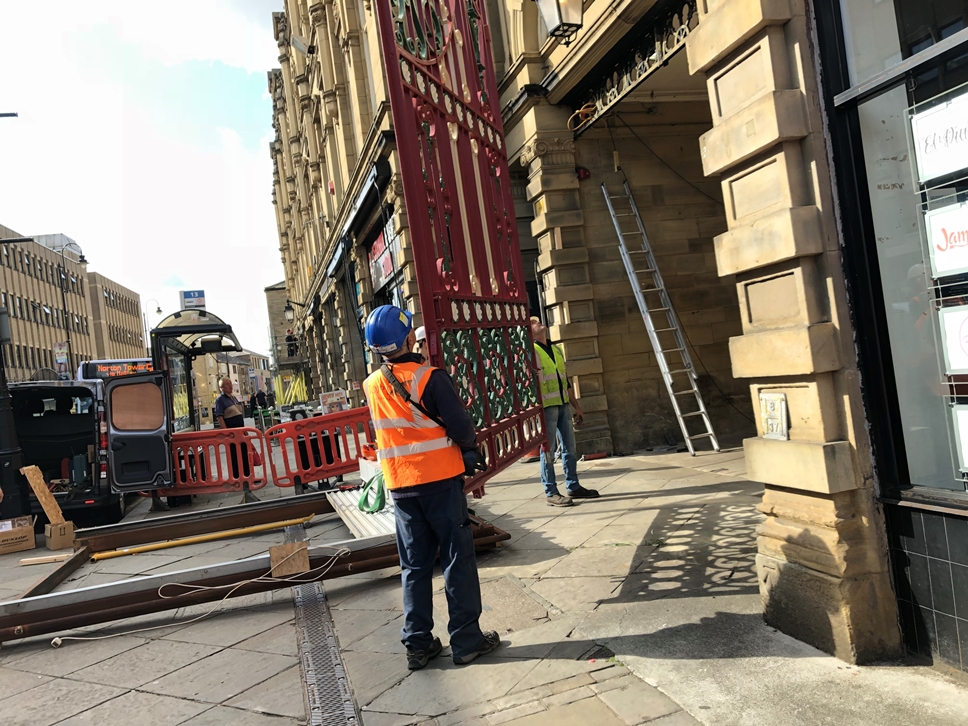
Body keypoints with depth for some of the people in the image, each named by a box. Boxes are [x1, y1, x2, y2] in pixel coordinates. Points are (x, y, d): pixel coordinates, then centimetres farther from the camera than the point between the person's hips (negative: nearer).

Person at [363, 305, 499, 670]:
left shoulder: (371, 386, 3)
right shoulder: (430, 377, -14)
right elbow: (461, 428, -14)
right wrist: (470, 448, 6)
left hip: (400, 485, 5)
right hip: (441, 480, -5)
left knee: (415, 566, 13)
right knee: (457, 560, 6)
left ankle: (418, 643, 18)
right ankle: (467, 639, 12)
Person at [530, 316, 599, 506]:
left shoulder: (556, 349, 19)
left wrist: (576, 406, 20)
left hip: (563, 405, 7)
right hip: (546, 407, -7)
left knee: (569, 447, 11)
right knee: (548, 450, -2)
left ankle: (573, 487, 21)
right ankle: (550, 493, 4)